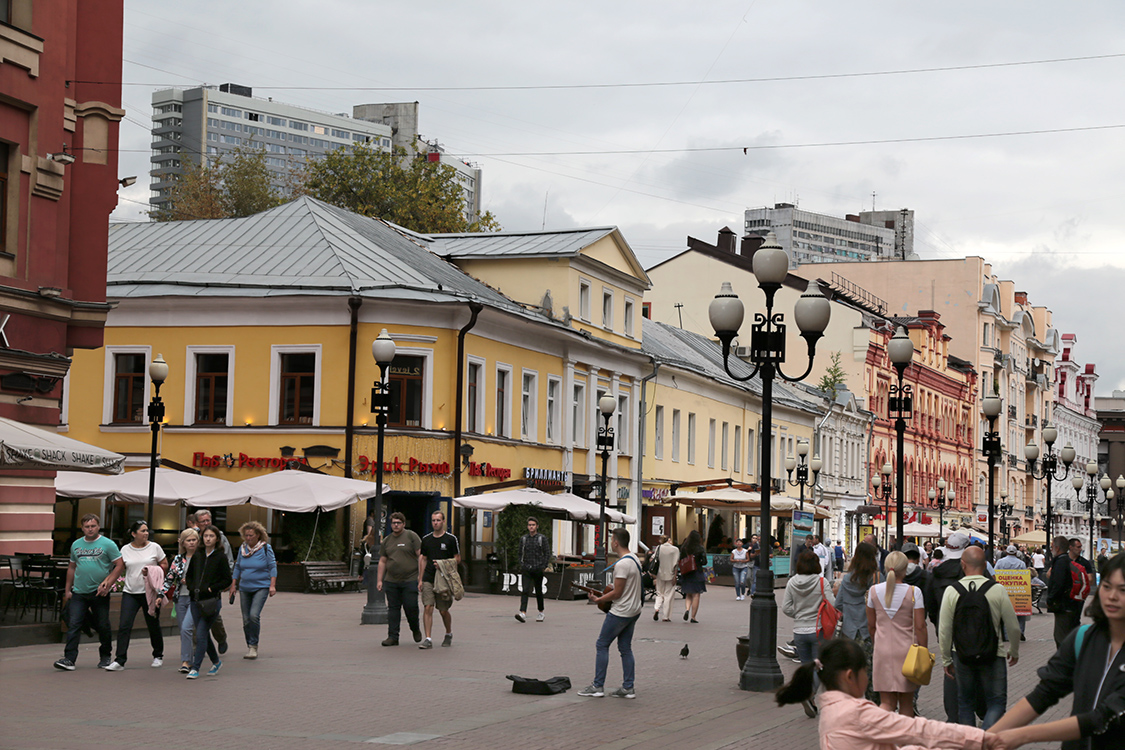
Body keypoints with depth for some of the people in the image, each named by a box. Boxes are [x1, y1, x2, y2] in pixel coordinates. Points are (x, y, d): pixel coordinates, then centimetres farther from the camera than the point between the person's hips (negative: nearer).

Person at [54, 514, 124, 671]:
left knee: (103, 626, 6)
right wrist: (68, 590, 14)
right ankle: (69, 659, -10)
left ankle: (105, 657, 22)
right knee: (73, 625, -7)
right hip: (79, 593, 3)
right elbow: (72, 568, 18)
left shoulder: (107, 544, -3)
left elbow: (120, 565, -6)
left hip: (100, 593, -3)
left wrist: (108, 583, -14)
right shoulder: (76, 545, 11)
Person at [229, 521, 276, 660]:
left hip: (261, 587, -5)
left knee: (254, 615, -20)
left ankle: (253, 646, -9)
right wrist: (233, 585, 13)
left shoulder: (266, 548, -5)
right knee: (246, 619, 4)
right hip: (245, 588, 5)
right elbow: (237, 567, 16)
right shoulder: (242, 548, 7)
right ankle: (249, 648, 17)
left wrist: (272, 585, -10)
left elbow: (273, 567, -3)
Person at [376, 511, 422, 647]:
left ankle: (415, 630, 22)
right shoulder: (386, 540, 13)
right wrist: (379, 580, 10)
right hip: (391, 581, 4)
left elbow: (420, 556, -4)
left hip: (410, 580, -4)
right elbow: (382, 561, 16)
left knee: (411, 607, -4)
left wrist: (421, 575, -11)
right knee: (393, 608, 4)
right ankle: (392, 637, 7)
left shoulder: (411, 536, -1)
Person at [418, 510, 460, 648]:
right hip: (428, 579, 2)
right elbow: (423, 559, 16)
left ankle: (449, 634, 29)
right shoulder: (426, 539, 11)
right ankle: (428, 639, -11)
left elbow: (457, 559, 3)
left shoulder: (451, 539, 1)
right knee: (427, 608, -10)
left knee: (443, 610, 5)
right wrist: (420, 579, 9)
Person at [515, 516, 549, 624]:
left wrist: (543, 567, -6)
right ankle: (523, 613, -24)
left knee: (538, 592, 8)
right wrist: (522, 565, 7)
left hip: (537, 570, -2)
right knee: (525, 591, -13)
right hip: (526, 570, 2)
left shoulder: (542, 538, 0)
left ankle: (541, 613, 24)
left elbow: (547, 554, 1)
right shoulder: (523, 538, 10)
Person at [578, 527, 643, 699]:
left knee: (602, 645, 0)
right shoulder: (635, 559, 10)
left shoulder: (622, 564, -21)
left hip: (620, 613, -9)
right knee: (625, 648, 12)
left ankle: (598, 686, 3)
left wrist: (598, 600, -8)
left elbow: (617, 593, -19)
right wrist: (607, 593, 17)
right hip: (634, 611, 9)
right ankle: (628, 688, 12)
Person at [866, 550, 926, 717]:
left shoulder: (874, 591, 1)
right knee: (906, 703, 12)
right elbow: (920, 626, -10)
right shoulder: (913, 592, -9)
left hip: (882, 651, 2)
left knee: (886, 702, 2)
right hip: (906, 650, -2)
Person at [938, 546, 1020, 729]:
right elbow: (1013, 627, -3)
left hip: (962, 655, 2)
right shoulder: (997, 590, -11)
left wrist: (946, 659, 10)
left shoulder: (951, 591, -7)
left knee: (965, 703, 16)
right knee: (996, 702, 5)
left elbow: (944, 630, -4)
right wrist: (1014, 652, 15)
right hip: (992, 656, -2)